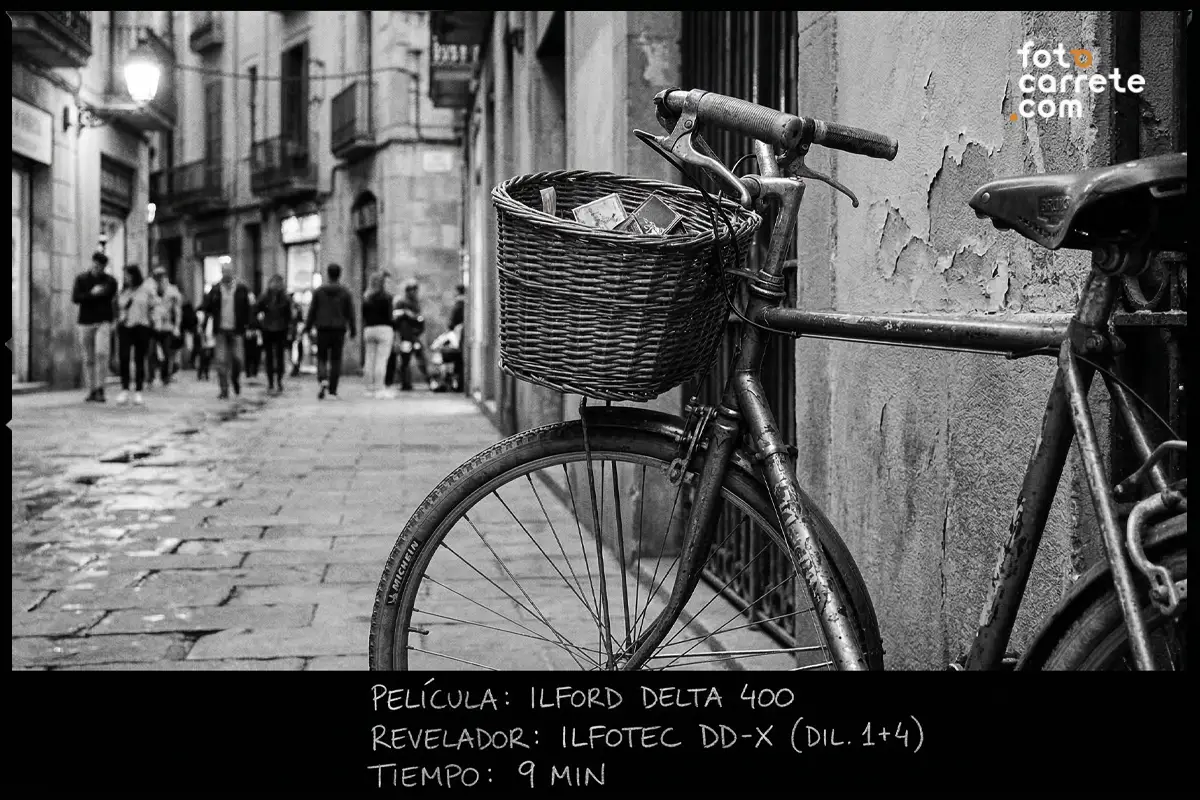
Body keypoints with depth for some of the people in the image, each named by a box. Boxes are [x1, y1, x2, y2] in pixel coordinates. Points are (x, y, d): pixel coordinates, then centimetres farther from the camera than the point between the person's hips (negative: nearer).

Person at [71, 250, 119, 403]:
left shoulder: (110, 281, 6)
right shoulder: (81, 279, 6)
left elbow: (115, 302, 12)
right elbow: (75, 298, -4)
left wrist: (114, 322, 2)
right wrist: (92, 294, -16)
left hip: (103, 322, -1)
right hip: (85, 322, 1)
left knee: (101, 353, -20)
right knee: (88, 359, 3)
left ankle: (100, 389, -16)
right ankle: (91, 391, 8)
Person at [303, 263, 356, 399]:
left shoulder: (318, 291, 0)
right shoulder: (345, 292, 1)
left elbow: (312, 311, 1)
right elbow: (350, 313, 3)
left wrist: (307, 327, 9)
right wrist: (352, 330, 10)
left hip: (323, 328, 0)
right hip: (339, 329, 0)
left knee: (322, 358, 7)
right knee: (336, 360, 6)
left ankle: (323, 380, -20)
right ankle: (333, 390, 5)